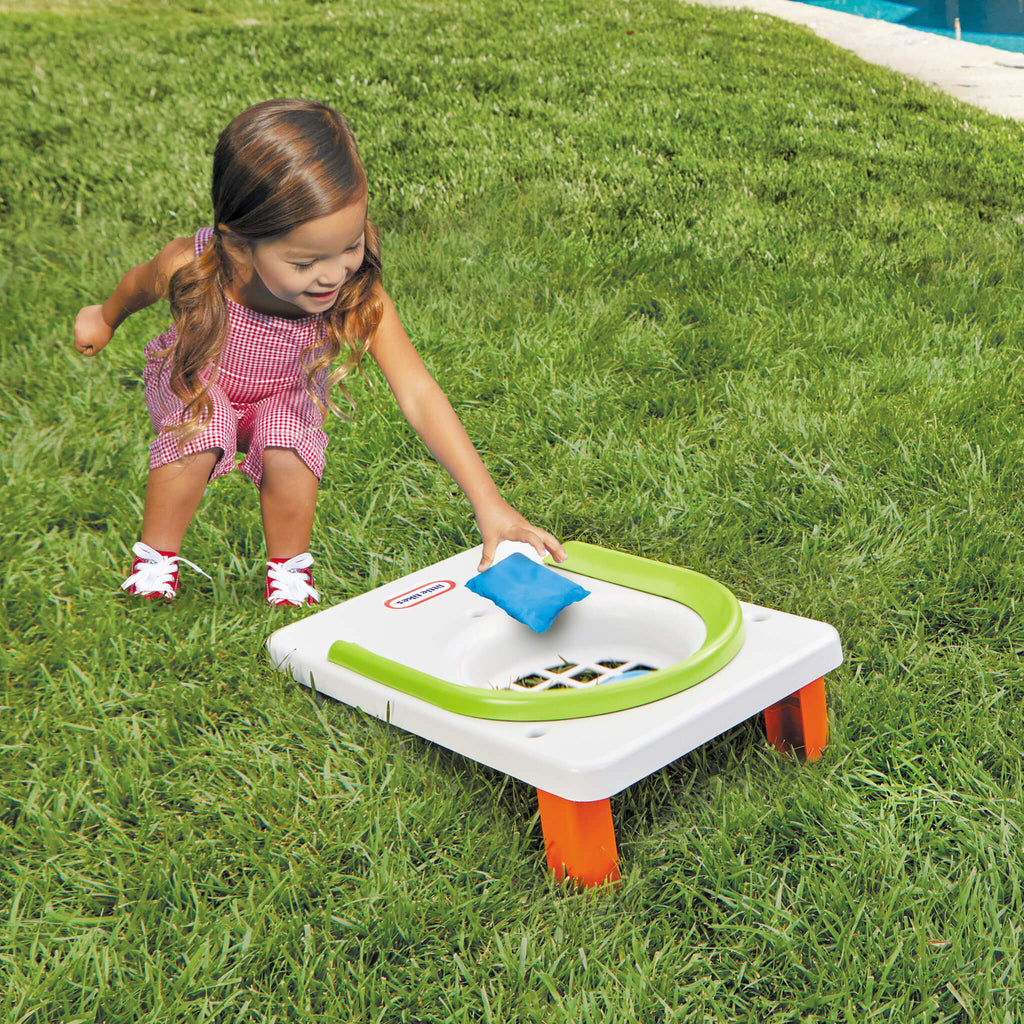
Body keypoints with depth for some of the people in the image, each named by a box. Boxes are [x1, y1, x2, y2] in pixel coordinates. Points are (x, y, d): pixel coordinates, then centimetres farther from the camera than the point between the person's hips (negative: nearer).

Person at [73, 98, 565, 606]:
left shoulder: (360, 298, -38)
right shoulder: (191, 269, -37)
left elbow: (420, 397, -40)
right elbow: (141, 282, -11)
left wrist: (489, 504, -48)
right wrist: (106, 318, 13)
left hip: (285, 397, 1)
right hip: (195, 380, -1)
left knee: (287, 446, -30)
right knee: (201, 431, -32)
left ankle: (289, 569, -1)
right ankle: (155, 558, -6)